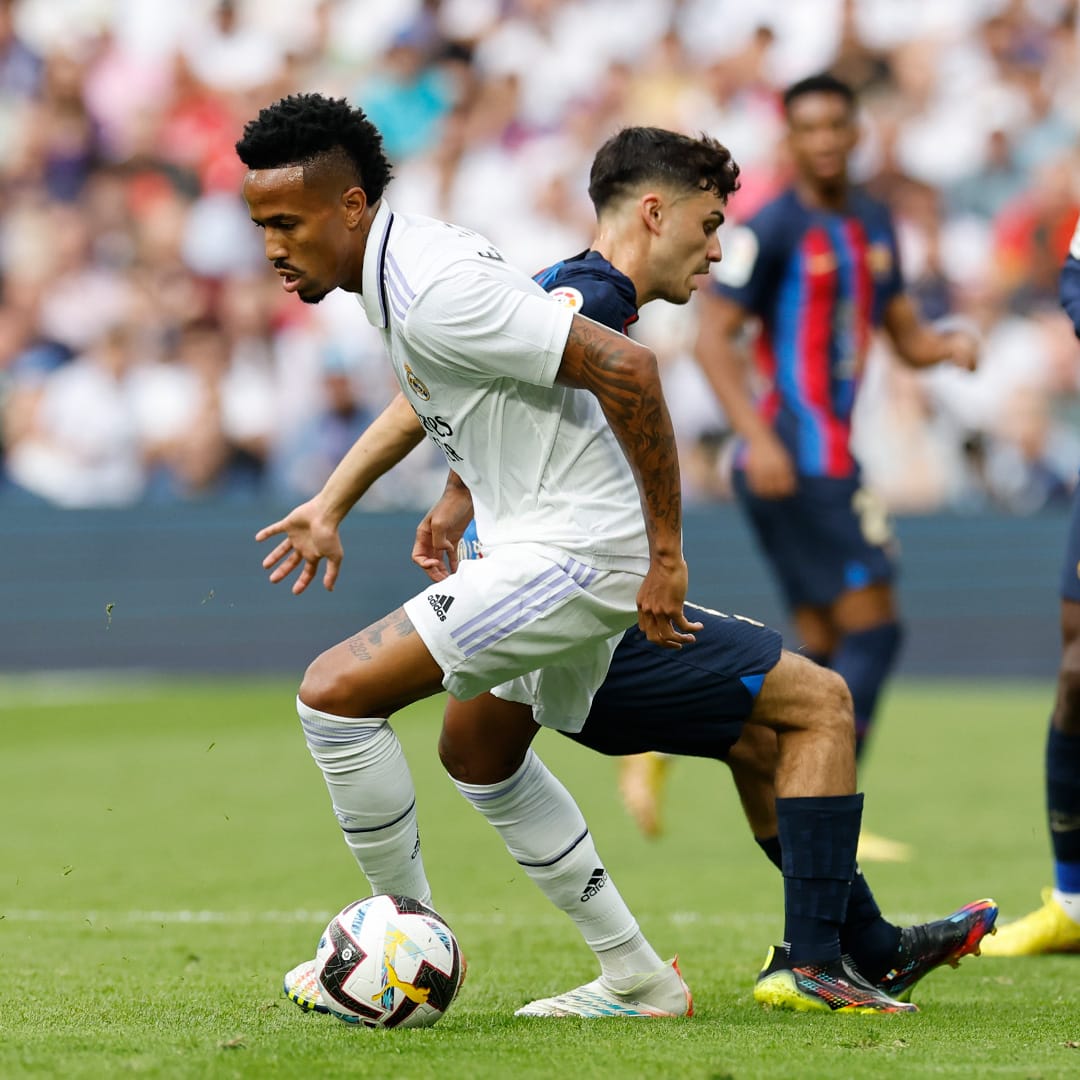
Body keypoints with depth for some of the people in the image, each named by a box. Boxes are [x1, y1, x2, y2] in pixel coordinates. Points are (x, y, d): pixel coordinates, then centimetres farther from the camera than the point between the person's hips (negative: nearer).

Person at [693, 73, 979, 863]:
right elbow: (714, 337, -13)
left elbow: (905, 333, 21)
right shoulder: (775, 229, -9)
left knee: (826, 650, 8)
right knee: (873, 628, -11)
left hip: (828, 456, 9)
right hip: (796, 460, -9)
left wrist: (949, 345, -2)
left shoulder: (875, 224, 16)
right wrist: (758, 437, -23)